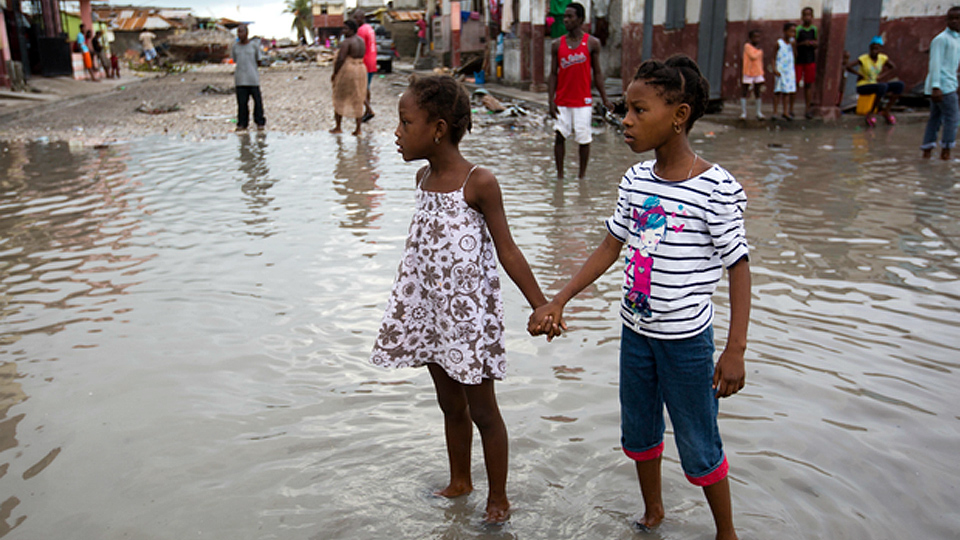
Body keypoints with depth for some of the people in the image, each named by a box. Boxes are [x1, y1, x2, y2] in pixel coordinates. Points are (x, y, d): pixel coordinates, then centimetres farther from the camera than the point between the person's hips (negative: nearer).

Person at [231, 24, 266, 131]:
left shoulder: (254, 45, 2)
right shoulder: (235, 47, 9)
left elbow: (258, 61, 8)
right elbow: (235, 60, 18)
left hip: (253, 78, -2)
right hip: (240, 79, 2)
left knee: (257, 100, -2)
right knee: (242, 102, 1)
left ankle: (259, 122, 10)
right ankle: (242, 124, 7)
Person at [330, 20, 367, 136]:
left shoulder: (346, 42, -16)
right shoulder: (361, 41, 10)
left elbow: (341, 59, -20)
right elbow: (361, 57, 12)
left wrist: (334, 73, -12)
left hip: (347, 70, -7)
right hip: (361, 70, 7)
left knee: (340, 98, 7)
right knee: (357, 100, 11)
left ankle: (338, 127, 12)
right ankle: (358, 128, 10)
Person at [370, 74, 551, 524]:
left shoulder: (479, 183, -18)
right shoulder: (423, 179, 4)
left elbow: (507, 253, -14)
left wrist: (542, 307, -14)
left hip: (469, 311, -6)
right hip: (430, 310, 7)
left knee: (482, 409, 8)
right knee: (450, 403, 21)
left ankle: (498, 497, 27)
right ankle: (459, 482, 41)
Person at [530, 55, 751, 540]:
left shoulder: (717, 189, -18)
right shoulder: (636, 180, -1)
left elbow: (739, 268, -13)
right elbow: (610, 248, 7)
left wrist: (735, 351, -15)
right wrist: (557, 301, 2)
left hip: (686, 339, -6)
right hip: (635, 330, 6)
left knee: (699, 447, 9)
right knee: (638, 432, 22)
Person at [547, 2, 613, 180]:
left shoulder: (592, 43, 1)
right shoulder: (557, 44, 4)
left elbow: (597, 73, 4)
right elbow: (553, 74, 5)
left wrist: (604, 98, -1)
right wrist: (551, 100, -4)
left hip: (583, 101, -1)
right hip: (562, 101, 1)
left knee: (584, 138, 1)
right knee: (559, 136, -1)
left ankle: (581, 175, 14)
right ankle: (559, 173, 11)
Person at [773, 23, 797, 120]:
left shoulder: (792, 42, 7)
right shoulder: (779, 43, -7)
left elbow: (795, 55, 2)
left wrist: (794, 45, -8)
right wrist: (774, 69, -15)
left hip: (790, 70, 5)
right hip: (780, 70, -5)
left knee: (787, 91, 8)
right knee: (778, 91, -3)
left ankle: (785, 112, 15)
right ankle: (775, 112, 1)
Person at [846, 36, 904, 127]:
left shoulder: (883, 58, 3)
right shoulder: (863, 59, -13)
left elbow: (894, 68, 15)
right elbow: (848, 66, -24)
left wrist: (881, 76, 3)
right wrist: (860, 75, -16)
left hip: (875, 84, 6)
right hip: (862, 86, -6)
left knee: (899, 85, -12)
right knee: (883, 86, -36)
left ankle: (886, 111, -4)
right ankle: (871, 113, -21)